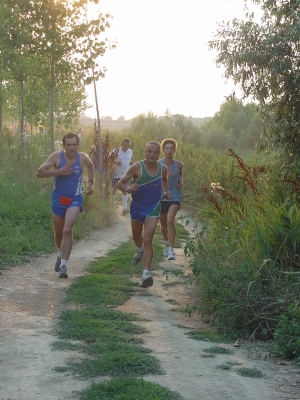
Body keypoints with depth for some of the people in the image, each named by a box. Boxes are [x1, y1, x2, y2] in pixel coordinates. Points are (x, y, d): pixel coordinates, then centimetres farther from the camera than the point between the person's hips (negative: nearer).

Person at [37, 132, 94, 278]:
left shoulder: (83, 157, -6)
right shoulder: (57, 156, -11)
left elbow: (90, 166, 18)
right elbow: (40, 172, -14)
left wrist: (90, 182, 8)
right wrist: (59, 172, -24)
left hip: (75, 199, -1)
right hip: (58, 199, 1)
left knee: (67, 230, -21)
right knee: (58, 232, 16)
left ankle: (63, 265, -18)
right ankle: (60, 254, 47)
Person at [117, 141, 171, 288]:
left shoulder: (162, 169, -4)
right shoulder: (136, 167, -14)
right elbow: (120, 183, -13)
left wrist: (166, 191, 3)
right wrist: (128, 188, -34)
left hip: (153, 208, -1)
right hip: (137, 207, 1)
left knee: (147, 240, -17)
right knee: (136, 237, 23)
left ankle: (146, 273, -22)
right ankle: (140, 250, 59)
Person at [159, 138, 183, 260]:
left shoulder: (179, 165, -2)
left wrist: (181, 181, 1)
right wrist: (165, 177, -30)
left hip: (175, 197, -1)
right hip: (161, 197, 1)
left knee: (170, 220, -24)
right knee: (163, 225, 17)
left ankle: (171, 250, -23)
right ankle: (167, 243, 48)